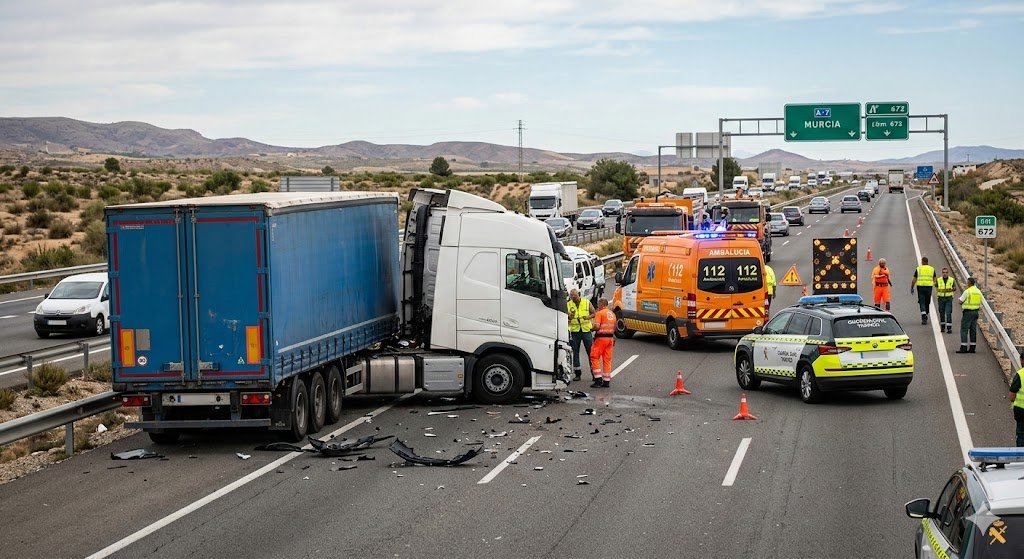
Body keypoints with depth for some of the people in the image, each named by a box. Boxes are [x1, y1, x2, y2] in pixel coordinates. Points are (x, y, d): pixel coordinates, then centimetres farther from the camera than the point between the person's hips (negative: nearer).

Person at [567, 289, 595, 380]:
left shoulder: (587, 302, 2)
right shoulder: (568, 305, 4)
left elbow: (593, 313, 8)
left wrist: (588, 317, -13)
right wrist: (569, 317, -17)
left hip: (586, 329, -1)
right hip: (574, 331, 1)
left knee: (591, 351, -2)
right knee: (575, 352, 4)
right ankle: (577, 373, 12)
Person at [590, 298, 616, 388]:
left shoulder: (600, 313, -10)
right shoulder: (612, 314, 12)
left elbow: (596, 326, -19)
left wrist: (593, 329, 1)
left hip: (601, 338, -7)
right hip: (610, 338, 7)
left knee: (595, 357, 2)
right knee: (607, 359, 9)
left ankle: (598, 379, -6)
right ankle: (606, 381, 9)